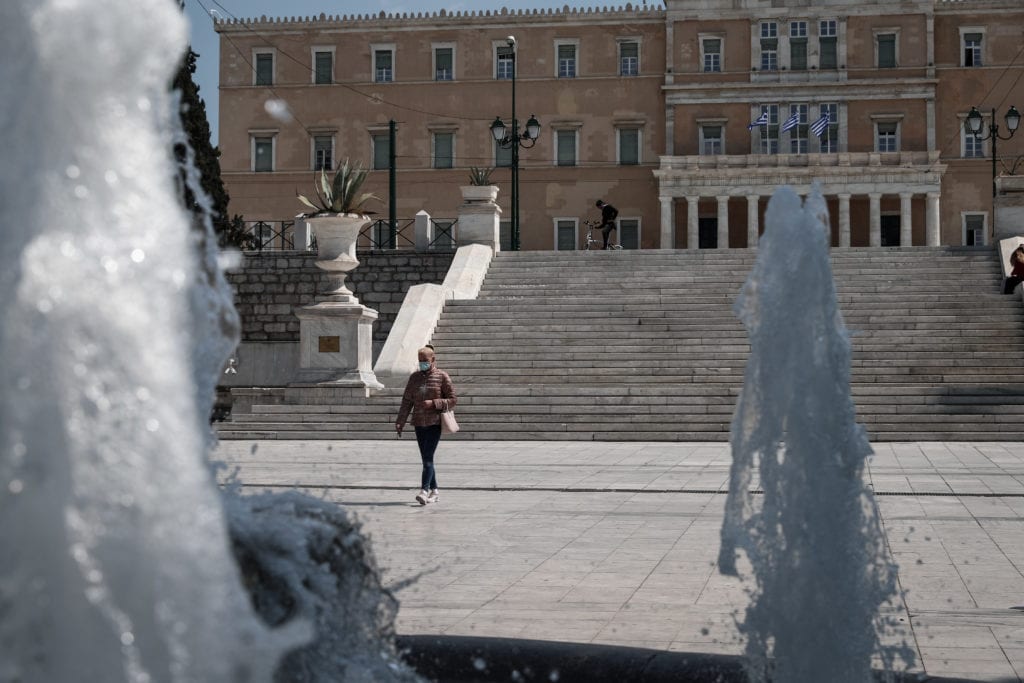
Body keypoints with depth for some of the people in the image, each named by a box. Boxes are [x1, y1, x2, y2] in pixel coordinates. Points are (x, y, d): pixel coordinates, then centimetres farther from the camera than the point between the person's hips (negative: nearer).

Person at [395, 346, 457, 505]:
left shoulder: (442, 376, -2)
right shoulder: (414, 377, 9)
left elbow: (453, 399, -3)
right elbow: (407, 401, 9)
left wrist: (433, 403, -16)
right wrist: (400, 422, 1)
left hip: (435, 422, -5)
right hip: (419, 423, 5)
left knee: (428, 457, -15)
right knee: (425, 458, 8)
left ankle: (424, 491, -23)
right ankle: (434, 491, 17)